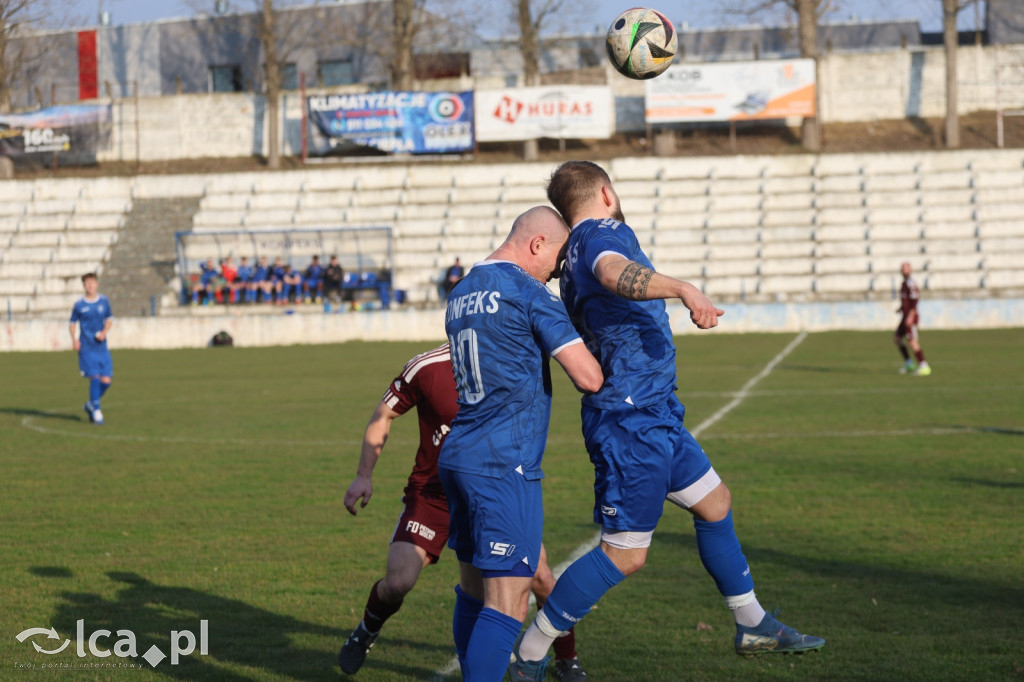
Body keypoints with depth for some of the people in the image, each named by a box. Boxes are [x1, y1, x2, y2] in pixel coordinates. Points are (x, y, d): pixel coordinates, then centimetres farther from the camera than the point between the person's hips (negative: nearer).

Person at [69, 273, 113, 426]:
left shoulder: (104, 301, 6)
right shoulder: (79, 305, -1)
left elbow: (109, 319, 17)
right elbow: (72, 323, 7)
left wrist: (105, 332, -2)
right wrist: (74, 339, -9)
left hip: (102, 347, 3)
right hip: (87, 348, -3)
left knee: (106, 380, -1)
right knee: (95, 378, -14)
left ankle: (91, 404, 23)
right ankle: (96, 412, -6)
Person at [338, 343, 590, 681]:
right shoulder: (427, 368, -15)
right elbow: (384, 415, -1)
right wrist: (364, 476, -3)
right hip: (432, 492, -2)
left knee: (540, 578, -12)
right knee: (398, 582, -14)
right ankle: (366, 632, 22)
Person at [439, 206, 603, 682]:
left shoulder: (460, 294, 16)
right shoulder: (528, 292, -9)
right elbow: (588, 377, -14)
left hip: (457, 457, 9)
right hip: (505, 464, -9)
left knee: (474, 588, 14)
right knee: (509, 599, -9)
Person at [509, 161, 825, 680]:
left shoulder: (576, 256, 13)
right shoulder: (605, 233, -15)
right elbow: (614, 275, -39)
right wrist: (684, 288, -54)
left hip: (654, 413, 10)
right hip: (631, 420, -10)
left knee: (714, 502, 21)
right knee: (625, 554, -7)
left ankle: (752, 626, 32)